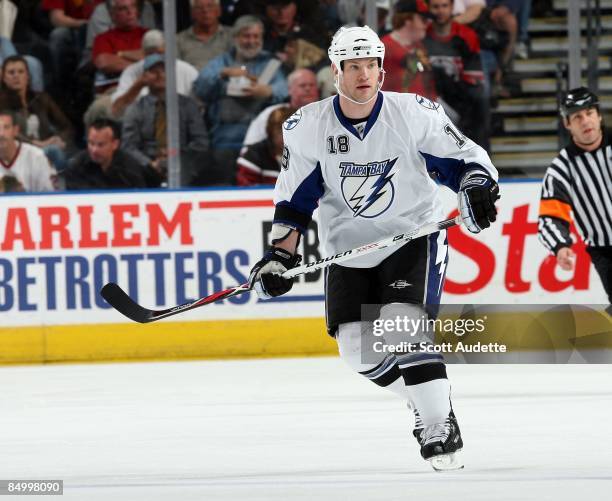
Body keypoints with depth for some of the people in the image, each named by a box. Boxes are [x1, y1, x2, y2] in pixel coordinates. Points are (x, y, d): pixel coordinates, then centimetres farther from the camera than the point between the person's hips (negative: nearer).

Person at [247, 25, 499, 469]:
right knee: (358, 348, -1)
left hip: (414, 234, -4)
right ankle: (426, 404, 21)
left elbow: (466, 157, -7)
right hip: (348, 246, 4)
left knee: (402, 323, -23)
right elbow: (295, 198, 2)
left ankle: (440, 424, -14)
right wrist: (280, 256, -5)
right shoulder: (307, 127, -7)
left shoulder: (415, 114, -14)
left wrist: (477, 189, -28)